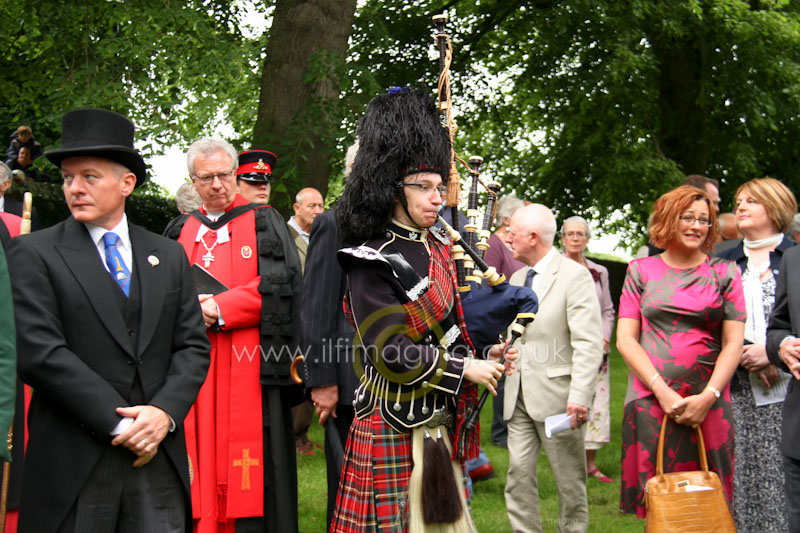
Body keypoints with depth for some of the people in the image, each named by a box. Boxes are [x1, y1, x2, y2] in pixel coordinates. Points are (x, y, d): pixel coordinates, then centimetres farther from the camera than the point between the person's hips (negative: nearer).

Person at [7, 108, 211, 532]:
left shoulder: (169, 256, 12)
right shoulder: (33, 254, -1)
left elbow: (193, 346, 9)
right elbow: (38, 352, -11)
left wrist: (164, 412, -9)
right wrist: (118, 423, -14)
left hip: (159, 456, 3)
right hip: (72, 465, -3)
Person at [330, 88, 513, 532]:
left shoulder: (439, 248, 11)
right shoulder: (372, 262, -14)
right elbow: (391, 352, -20)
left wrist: (485, 353, 1)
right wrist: (465, 369, -14)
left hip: (440, 424, 8)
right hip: (394, 425, -8)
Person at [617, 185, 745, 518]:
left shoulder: (725, 273, 9)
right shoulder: (641, 270, 9)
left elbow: (733, 343, 2)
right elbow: (625, 339, 3)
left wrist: (708, 397, -11)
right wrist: (663, 391, -9)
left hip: (707, 404, 0)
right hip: (650, 400, 0)